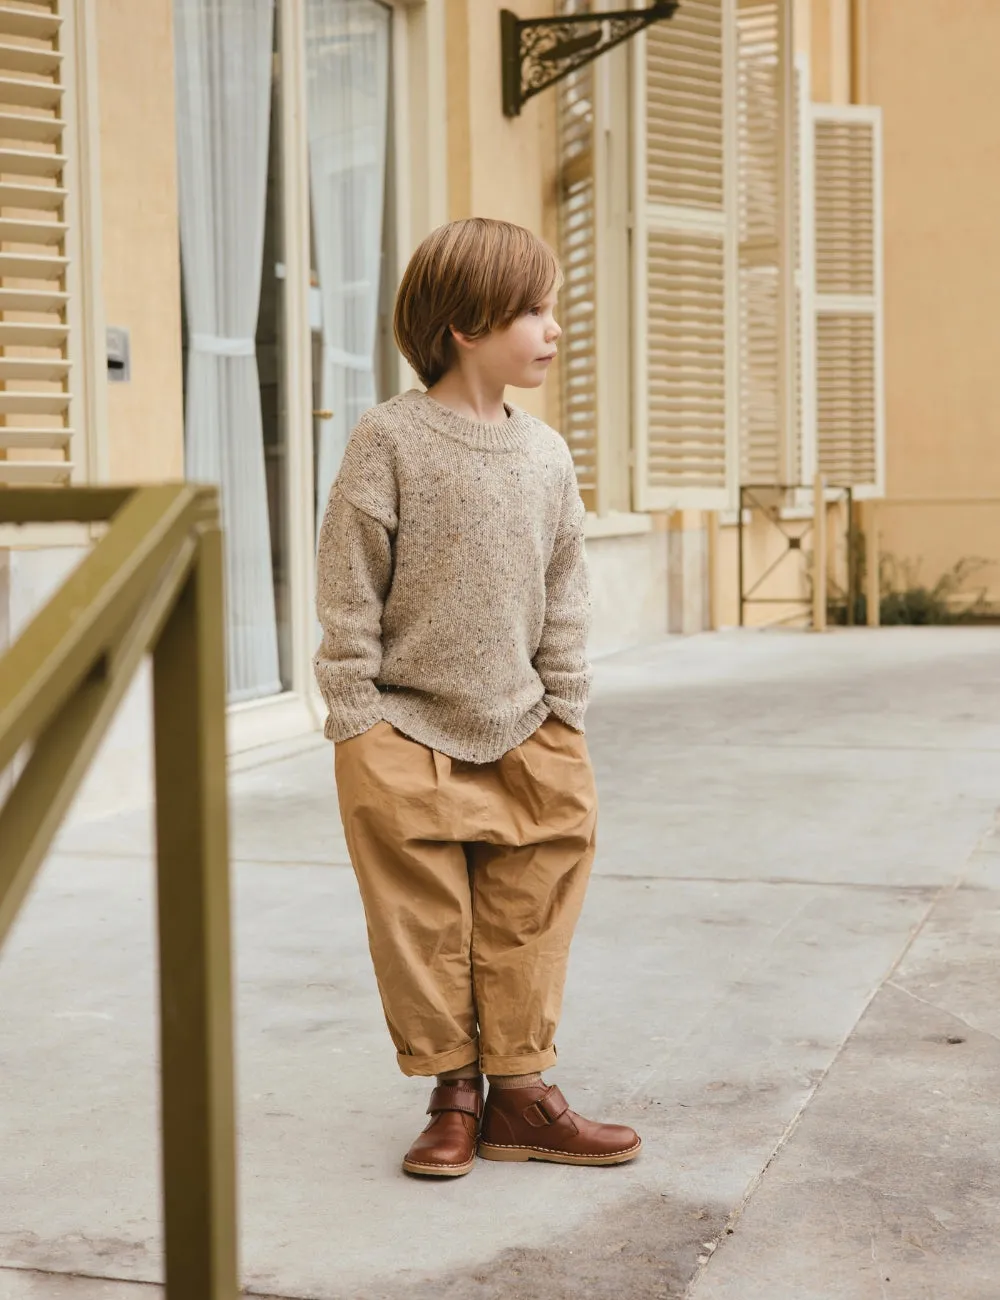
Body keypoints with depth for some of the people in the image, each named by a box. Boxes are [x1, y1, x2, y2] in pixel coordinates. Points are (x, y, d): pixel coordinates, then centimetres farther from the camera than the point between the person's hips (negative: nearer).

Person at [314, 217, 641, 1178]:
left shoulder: (546, 456, 5)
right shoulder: (390, 439, -9)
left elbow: (563, 599, 10)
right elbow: (349, 591, -8)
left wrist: (565, 720, 6)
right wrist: (357, 720, -10)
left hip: (520, 737, 4)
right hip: (405, 738, -4)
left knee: (526, 921, 8)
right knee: (426, 927, 3)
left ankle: (519, 1092, 21)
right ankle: (452, 1094, 18)